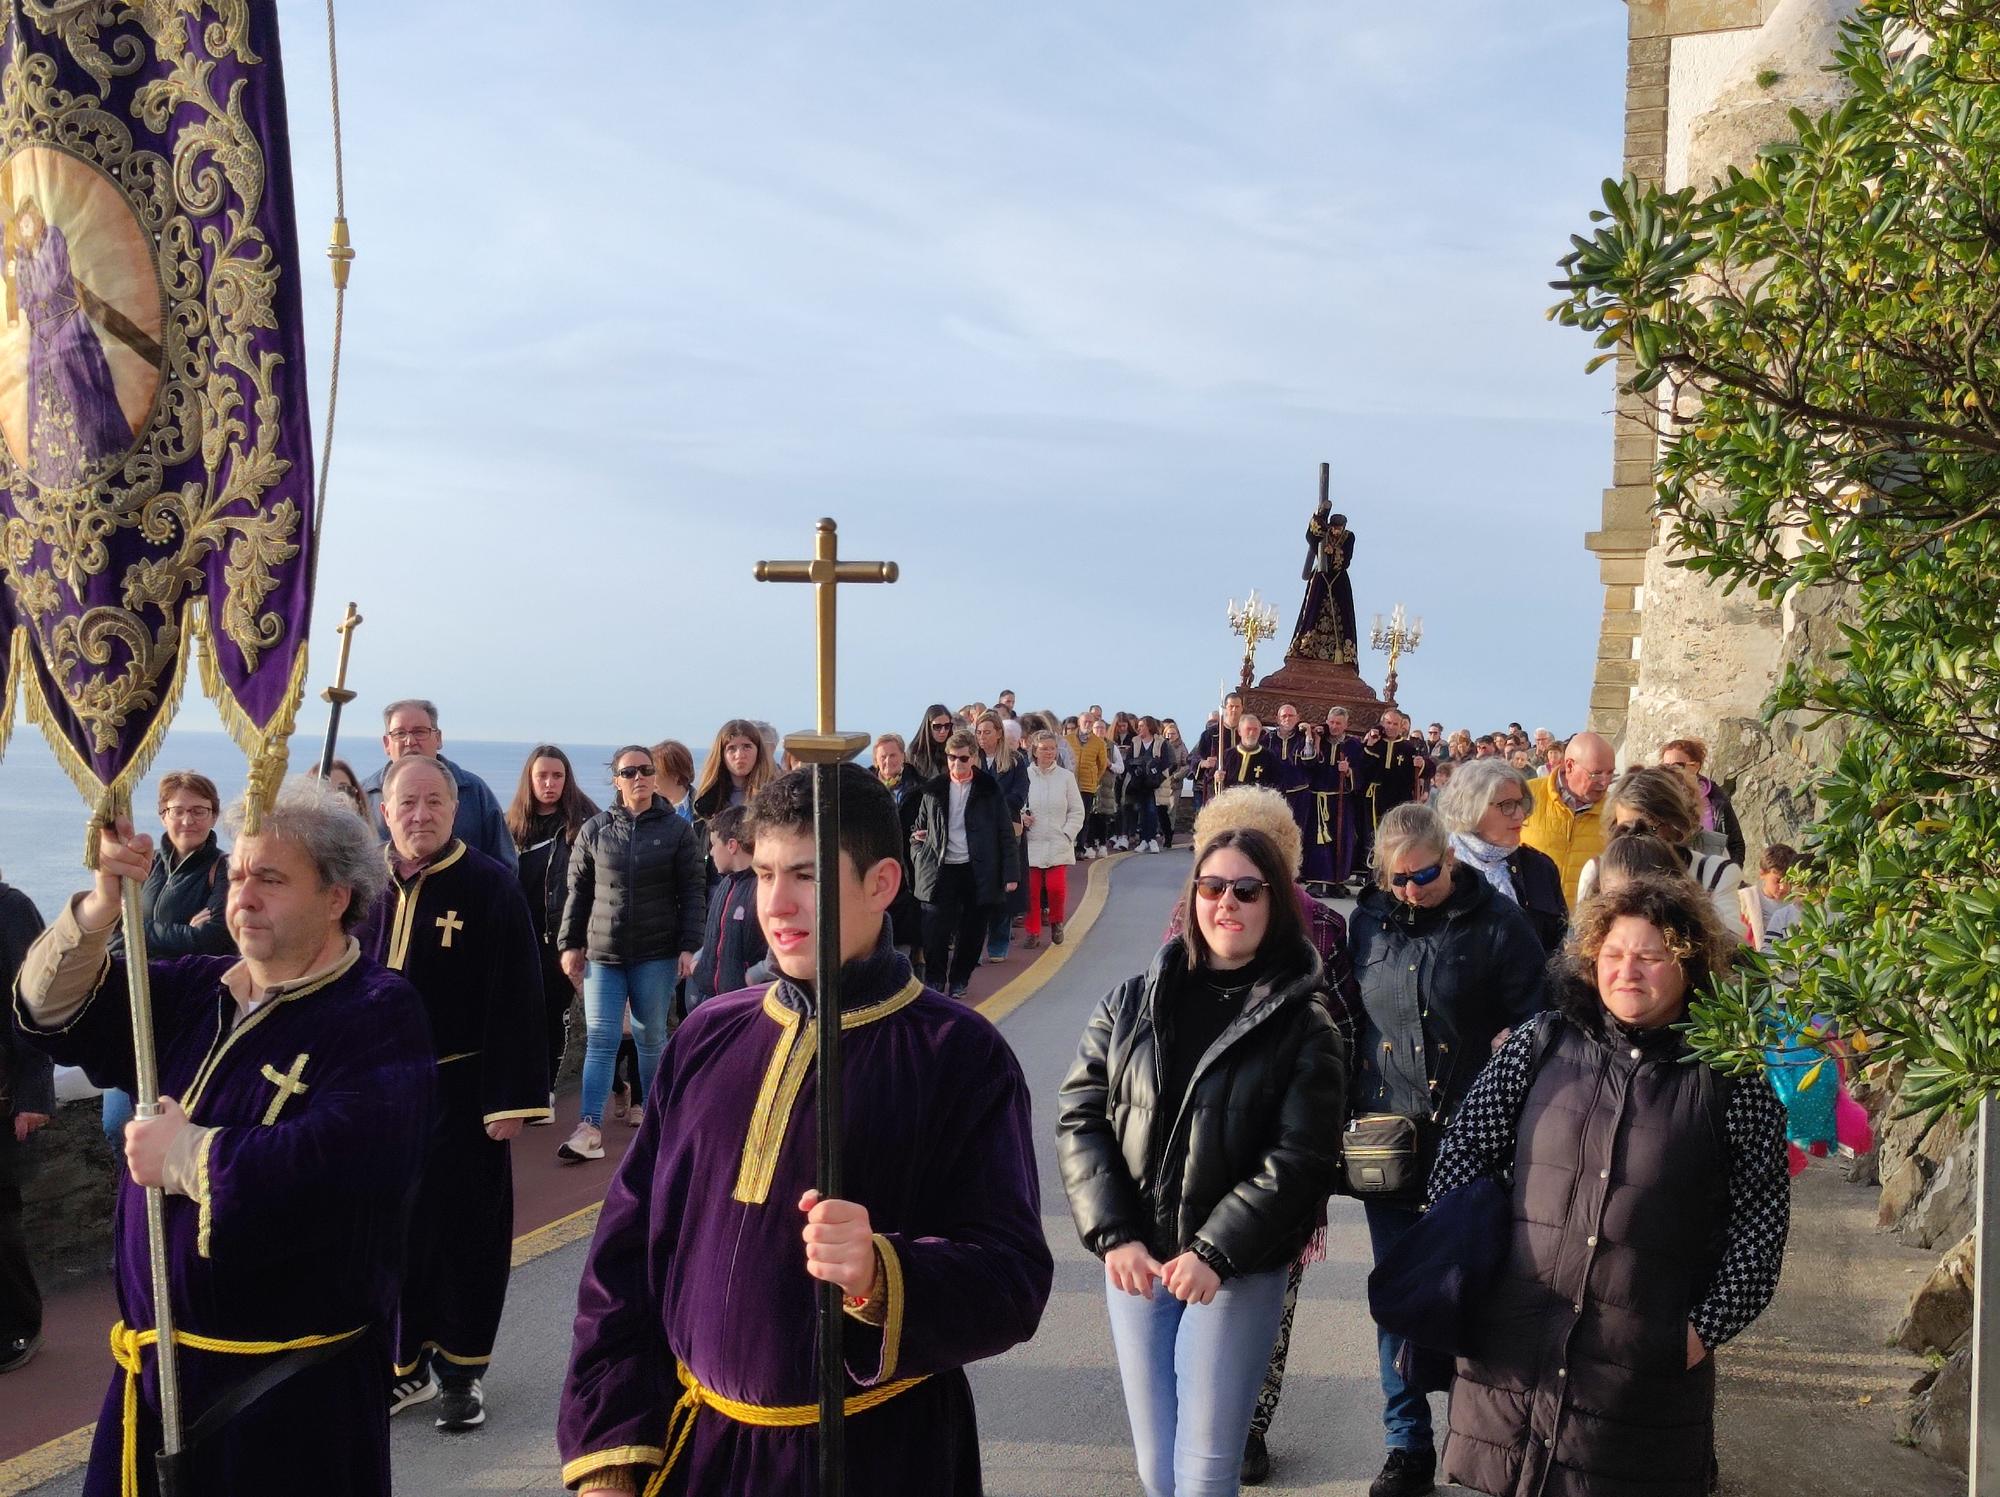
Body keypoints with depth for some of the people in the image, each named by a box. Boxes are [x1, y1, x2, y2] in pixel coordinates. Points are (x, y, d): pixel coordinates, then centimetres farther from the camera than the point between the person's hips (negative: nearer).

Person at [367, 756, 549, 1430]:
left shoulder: (491, 887, -8)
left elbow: (516, 1001, -10)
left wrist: (512, 1098, -13)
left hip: (457, 1091, -3)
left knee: (462, 1231, 5)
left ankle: (461, 1370, 20)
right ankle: (406, 1364, 25)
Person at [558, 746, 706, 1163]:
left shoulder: (677, 830, -1)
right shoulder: (595, 830, 5)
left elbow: (693, 893, -1)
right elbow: (579, 890, 9)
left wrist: (689, 947, -7)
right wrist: (571, 944, 5)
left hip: (657, 955, -1)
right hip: (603, 954, 1)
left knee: (650, 1036, 10)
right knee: (600, 1039, -5)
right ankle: (590, 1129, -8)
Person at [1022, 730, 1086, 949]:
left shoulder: (1066, 777, 3)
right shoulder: (1024, 775, 0)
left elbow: (1077, 811, 6)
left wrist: (1067, 834, -3)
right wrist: (1019, 816, -11)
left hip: (1058, 845, 0)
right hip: (1030, 844, 0)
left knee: (1057, 887, -10)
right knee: (1031, 890, 0)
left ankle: (1056, 922, 18)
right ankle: (1033, 932, 15)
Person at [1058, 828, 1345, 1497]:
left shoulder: (1303, 1024, -4)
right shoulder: (1132, 1002, 4)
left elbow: (1300, 1158, -10)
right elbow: (1079, 1116, 1)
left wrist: (1214, 1252, -18)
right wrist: (1114, 1236, -10)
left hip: (1240, 1271, -3)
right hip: (1135, 1261, 3)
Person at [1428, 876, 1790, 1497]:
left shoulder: (1730, 1079, -2)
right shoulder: (1541, 1042, 2)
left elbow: (1760, 1221, -1)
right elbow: (1464, 1149, 5)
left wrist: (1706, 1327, -5)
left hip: (1648, 1365, -1)